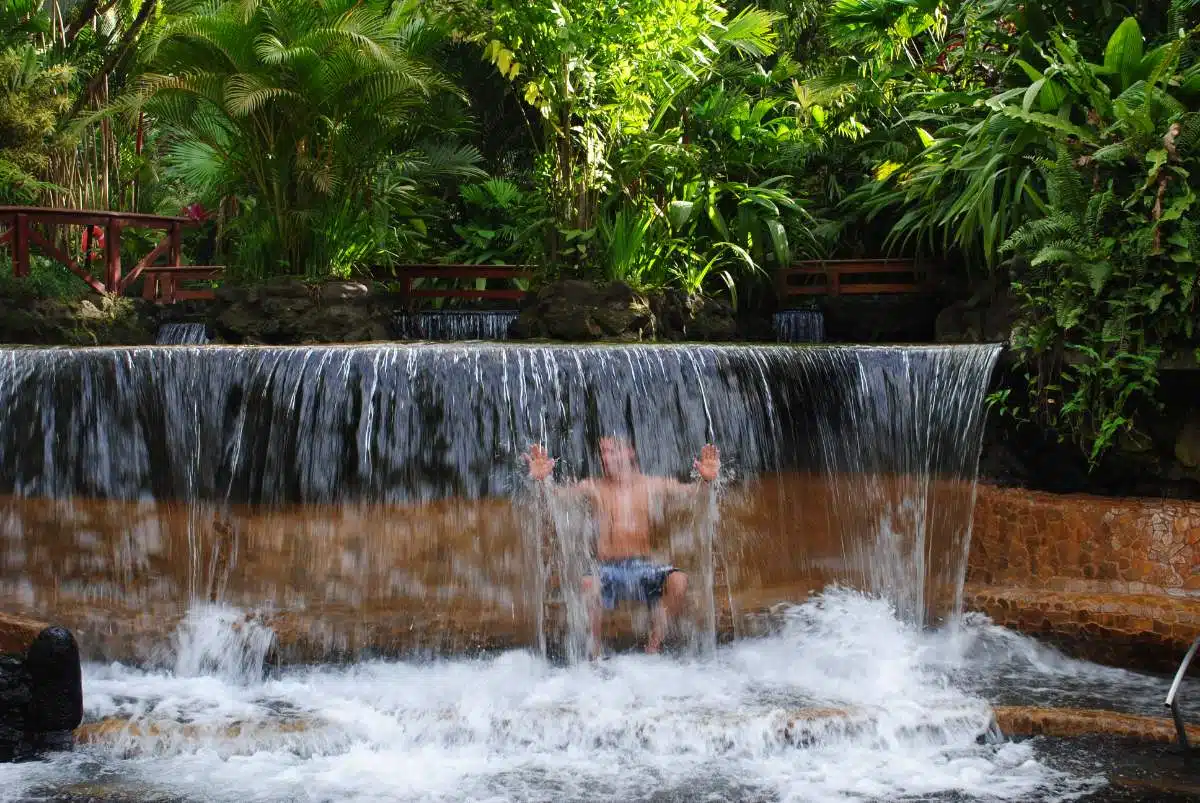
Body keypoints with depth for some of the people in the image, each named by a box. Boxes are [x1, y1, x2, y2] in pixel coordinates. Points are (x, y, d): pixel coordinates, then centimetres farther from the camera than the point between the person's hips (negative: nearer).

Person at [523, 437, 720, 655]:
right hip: (607, 570, -1)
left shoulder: (651, 485, 6)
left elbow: (687, 491, -5)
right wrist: (540, 480, -30)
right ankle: (595, 654, -14)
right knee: (588, 585, -34)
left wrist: (706, 480, -27)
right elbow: (557, 494, -8)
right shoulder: (594, 488, 4)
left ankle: (654, 647, -9)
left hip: (643, 566, 1)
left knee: (678, 581, -27)